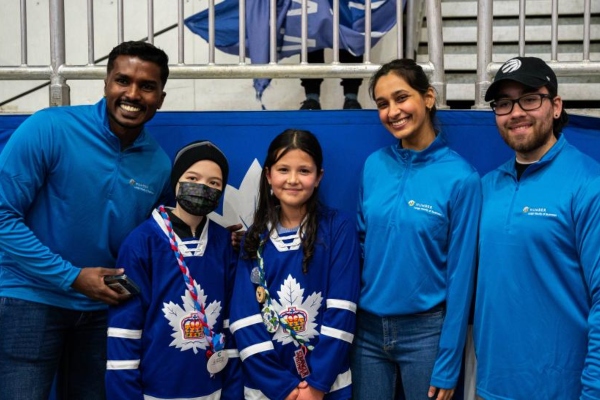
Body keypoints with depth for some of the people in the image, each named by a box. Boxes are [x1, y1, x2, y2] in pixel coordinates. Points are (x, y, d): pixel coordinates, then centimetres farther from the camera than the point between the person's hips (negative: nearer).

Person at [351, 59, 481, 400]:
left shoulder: (460, 177, -12)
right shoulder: (374, 166, 0)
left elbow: (460, 275, -11)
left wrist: (448, 367, -9)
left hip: (427, 331, -4)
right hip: (368, 328, 4)